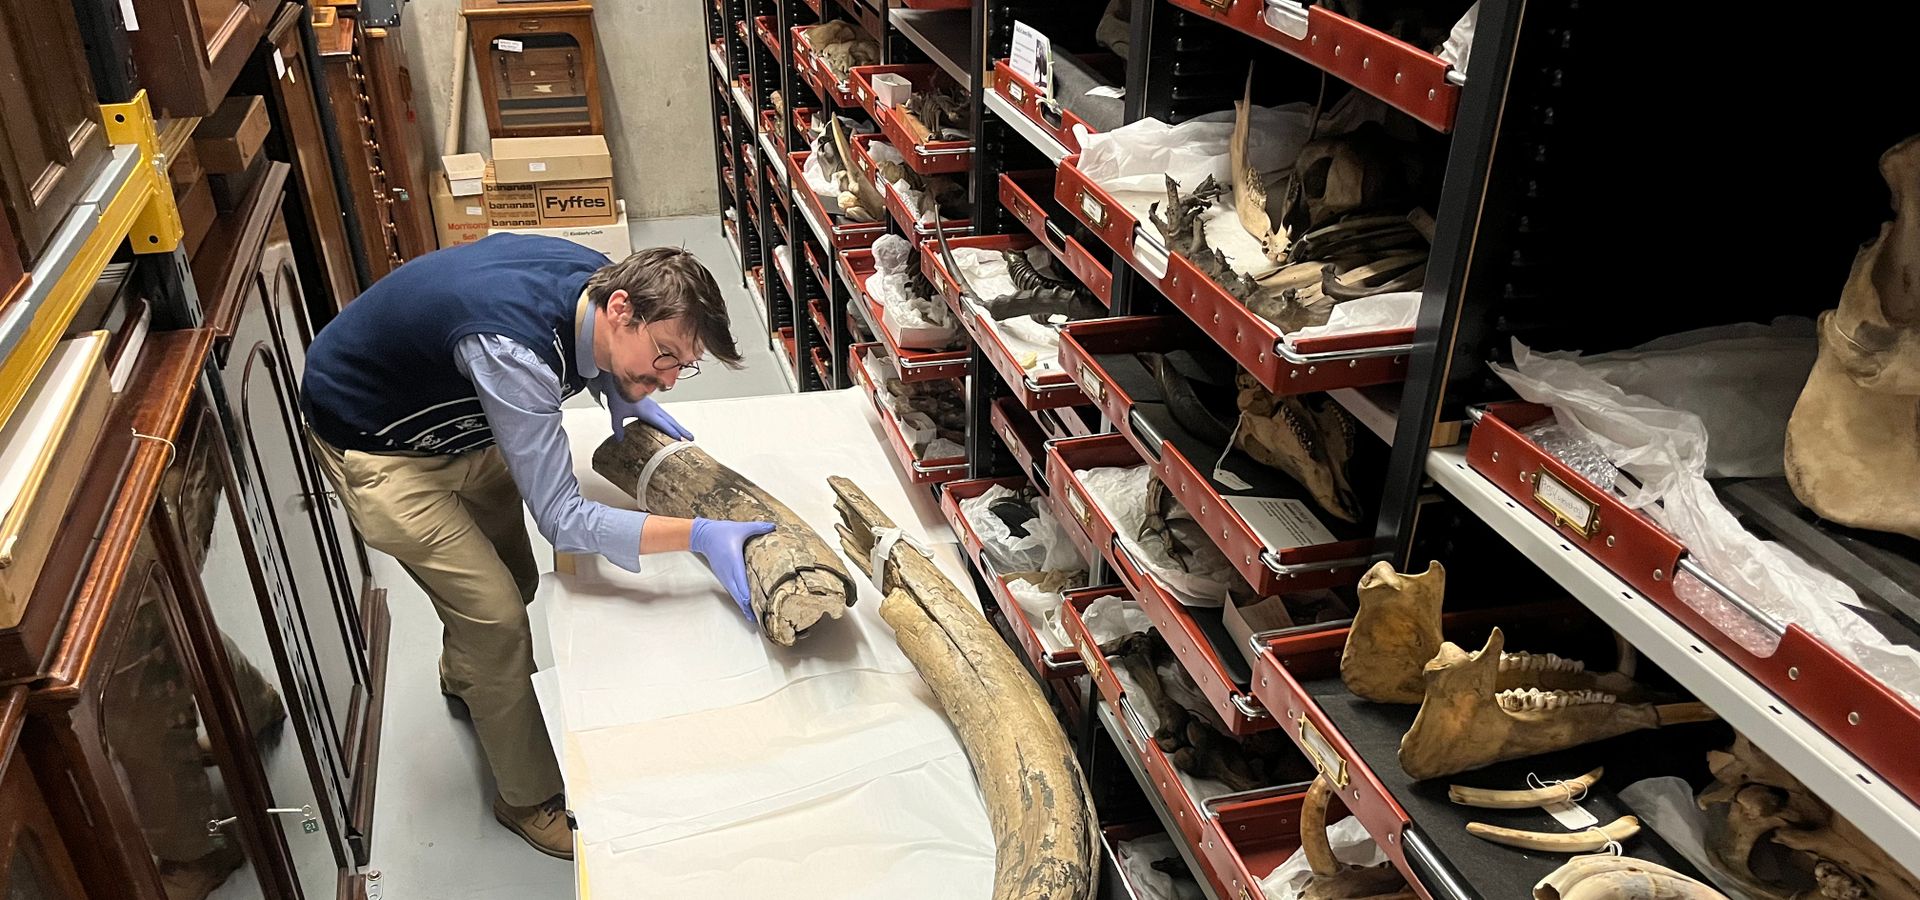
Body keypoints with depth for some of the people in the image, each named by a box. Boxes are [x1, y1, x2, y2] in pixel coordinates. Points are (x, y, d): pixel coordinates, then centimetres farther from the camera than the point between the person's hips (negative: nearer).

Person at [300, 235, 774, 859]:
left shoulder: (597, 281, -18)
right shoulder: (512, 351, -43)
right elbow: (563, 520, -40)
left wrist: (622, 393, -11)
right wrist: (700, 534, -46)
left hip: (456, 420, 8)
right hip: (373, 444, -8)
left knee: (513, 580, 20)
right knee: (496, 618, -8)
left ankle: (464, 679, 54)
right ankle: (528, 799, 14)